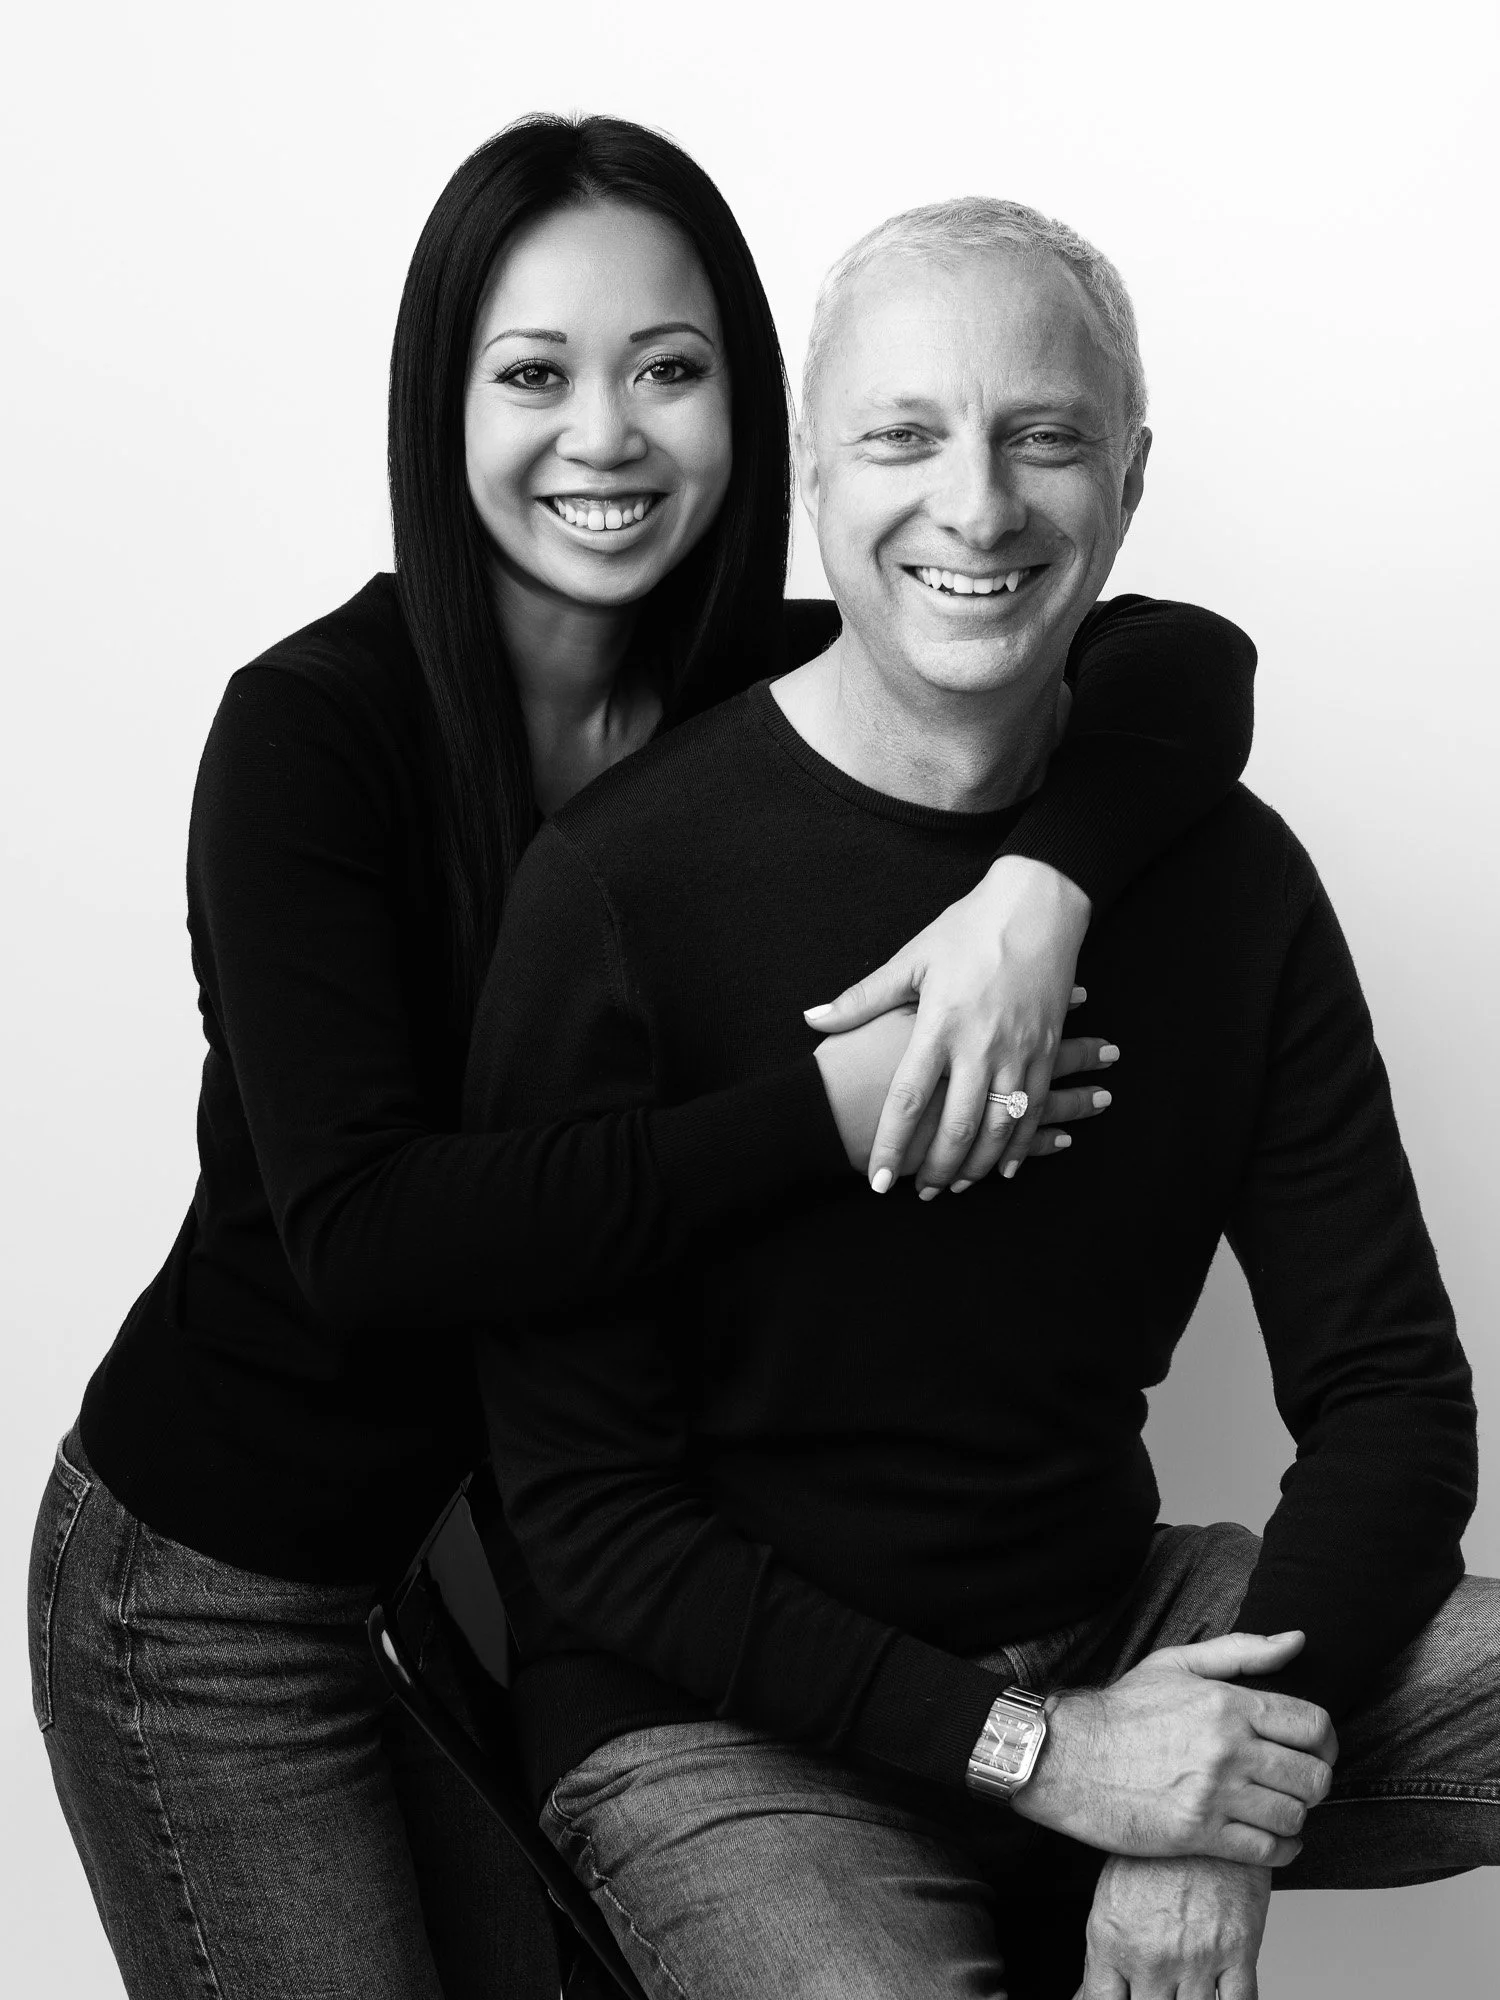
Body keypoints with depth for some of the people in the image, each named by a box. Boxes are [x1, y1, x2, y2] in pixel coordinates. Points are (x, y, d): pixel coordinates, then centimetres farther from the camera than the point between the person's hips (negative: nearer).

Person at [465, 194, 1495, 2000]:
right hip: (726, 1728, -5)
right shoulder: (623, 883, -14)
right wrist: (1025, 1749, -19)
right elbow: (583, 1511, -12)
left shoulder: (1229, 873, 0)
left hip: (1115, 1632, 5)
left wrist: (1231, 1809, -17)